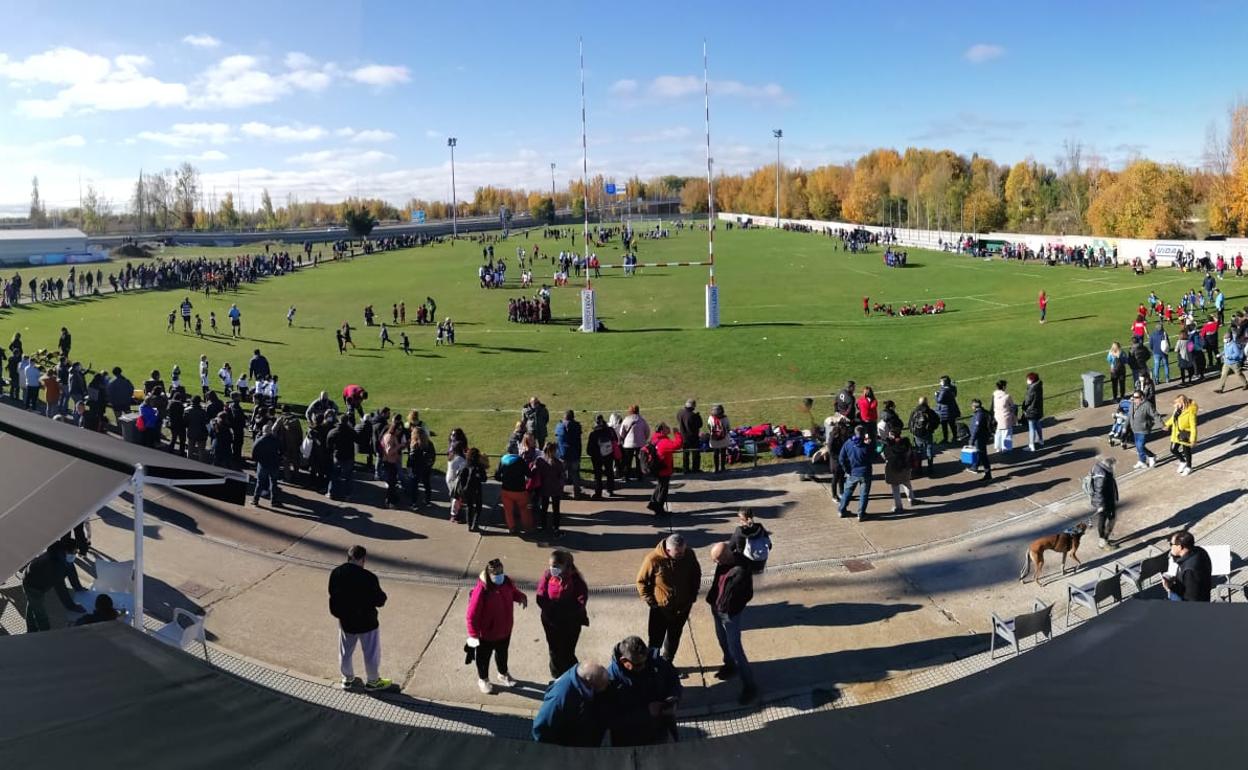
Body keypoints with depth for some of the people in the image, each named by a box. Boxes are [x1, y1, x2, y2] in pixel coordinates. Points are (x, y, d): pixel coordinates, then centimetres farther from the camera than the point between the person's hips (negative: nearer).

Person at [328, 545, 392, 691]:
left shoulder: (335, 573, -11)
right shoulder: (368, 578, -29)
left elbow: (333, 594, 4)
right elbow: (380, 600, -18)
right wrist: (382, 598, 4)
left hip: (345, 621, 5)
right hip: (366, 623, -5)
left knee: (345, 652, 25)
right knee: (371, 653, 17)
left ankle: (347, 679, 43)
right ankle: (373, 681, 33)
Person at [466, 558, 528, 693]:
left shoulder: (507, 582, -13)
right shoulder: (481, 590, -33)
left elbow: (514, 592, 11)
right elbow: (471, 615, -27)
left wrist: (521, 597, -12)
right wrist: (473, 634, -26)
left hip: (505, 629, 6)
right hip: (486, 633, -6)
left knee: (502, 653, 29)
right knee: (483, 657, 20)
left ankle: (503, 675, 55)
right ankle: (482, 679, 46)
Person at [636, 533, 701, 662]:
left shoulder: (689, 554, -15)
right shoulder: (653, 559, -25)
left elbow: (696, 575, 4)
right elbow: (641, 581, -10)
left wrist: (692, 596, 1)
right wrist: (651, 601, -13)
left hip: (683, 607, 3)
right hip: (660, 608, -3)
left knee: (674, 638, 22)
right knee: (655, 640, 7)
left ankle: (667, 664, 43)